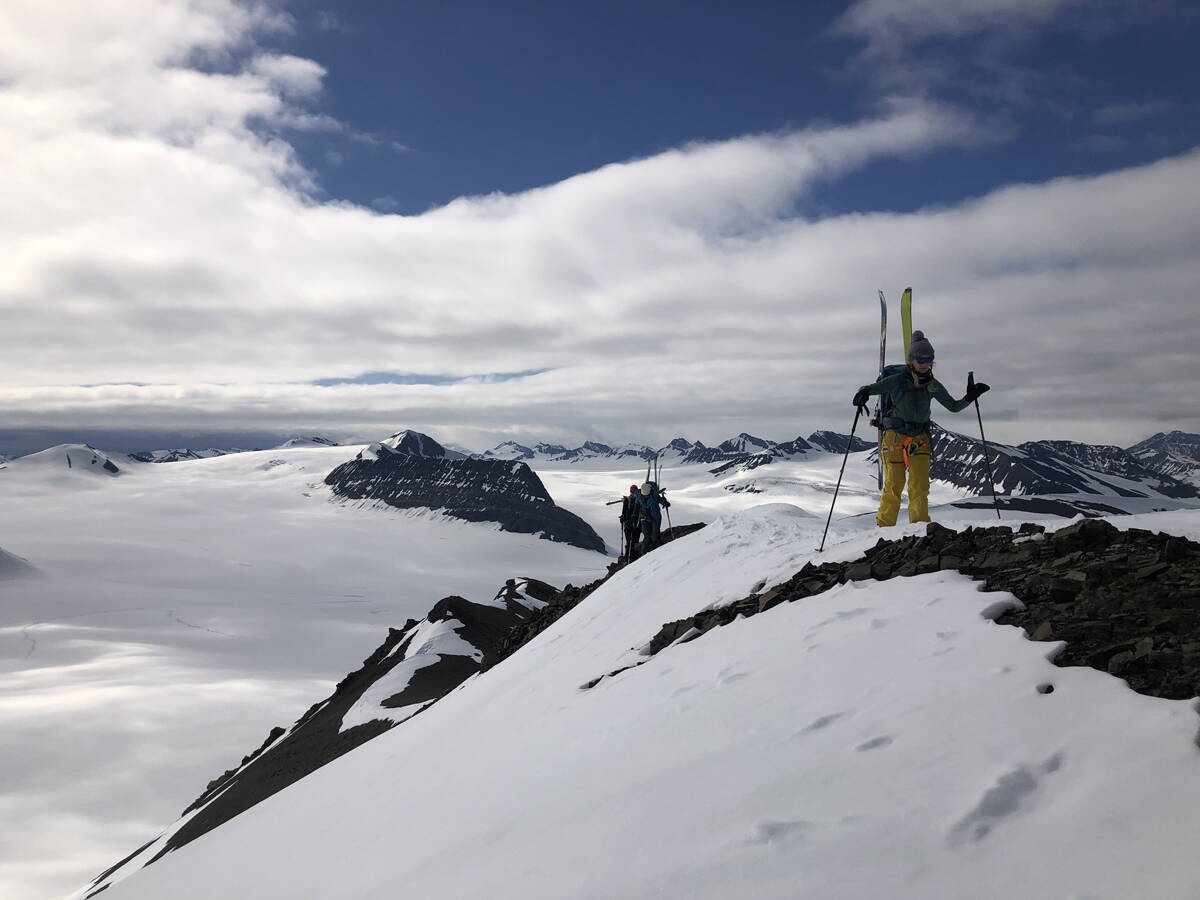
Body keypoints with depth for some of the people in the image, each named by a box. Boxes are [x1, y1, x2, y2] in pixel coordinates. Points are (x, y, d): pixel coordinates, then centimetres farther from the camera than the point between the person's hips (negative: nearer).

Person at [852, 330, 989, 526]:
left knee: (920, 487, -8)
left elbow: (954, 407, 14)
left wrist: (969, 398, -3)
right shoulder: (897, 381, -8)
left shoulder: (933, 385, 4)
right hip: (895, 437, -3)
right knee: (893, 487, -1)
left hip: (920, 440, 3)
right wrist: (863, 393, -25)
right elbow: (870, 388, -2)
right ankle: (884, 527, 12)